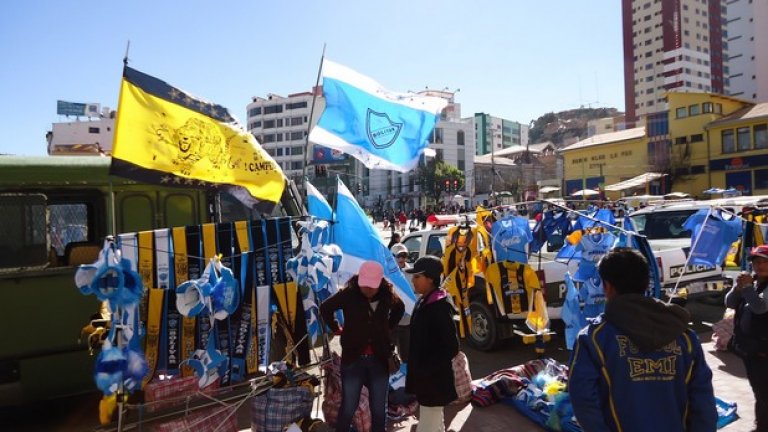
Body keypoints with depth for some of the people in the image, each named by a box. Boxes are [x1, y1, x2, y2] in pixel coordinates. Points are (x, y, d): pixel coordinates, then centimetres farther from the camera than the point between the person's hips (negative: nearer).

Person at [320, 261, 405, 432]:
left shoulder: (388, 295, -5)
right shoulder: (349, 294, -12)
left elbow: (400, 308, 18)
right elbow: (325, 308, 3)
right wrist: (336, 328, 2)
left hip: (379, 359, 2)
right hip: (353, 359, -2)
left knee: (378, 408, 11)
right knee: (348, 407, 6)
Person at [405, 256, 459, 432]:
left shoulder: (440, 307, -21)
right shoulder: (424, 302, 6)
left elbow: (451, 347, -23)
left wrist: (424, 370, -19)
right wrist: (416, 369, 12)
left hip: (433, 380, -9)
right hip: (425, 378, 9)